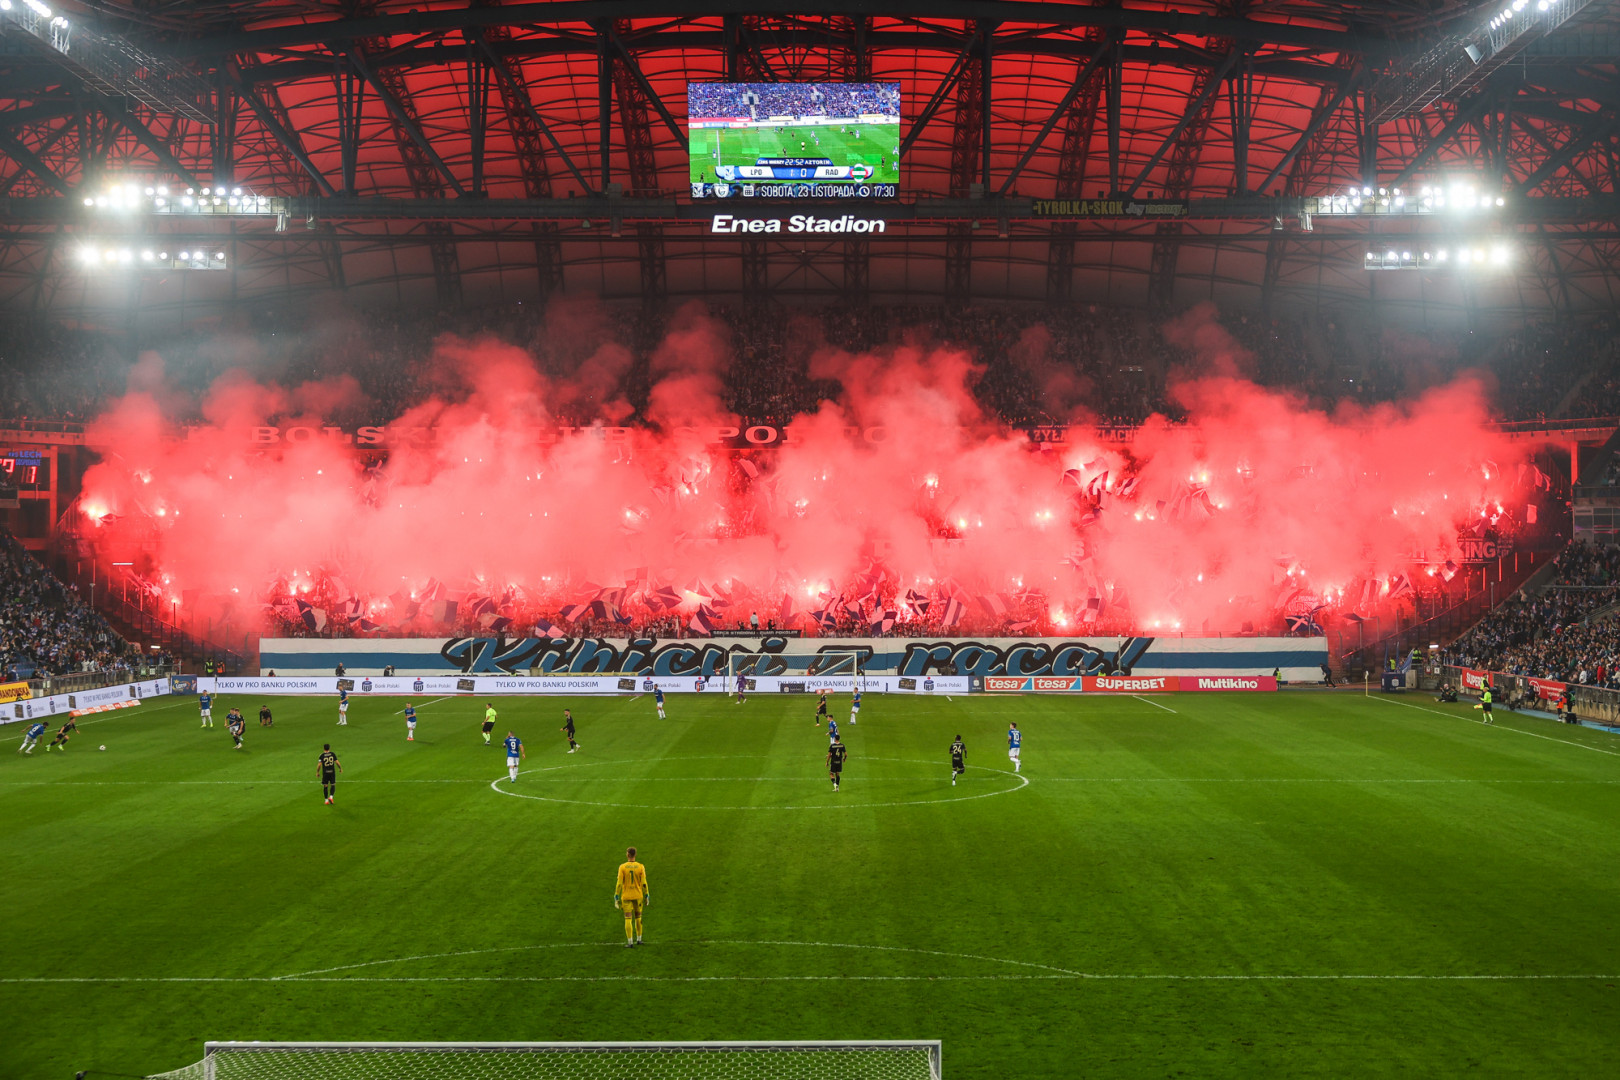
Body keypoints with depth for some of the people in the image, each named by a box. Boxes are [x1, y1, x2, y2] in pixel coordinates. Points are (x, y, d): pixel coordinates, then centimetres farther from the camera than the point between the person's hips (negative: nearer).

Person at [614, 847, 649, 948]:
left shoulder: (622, 867, -8)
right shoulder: (641, 867, -4)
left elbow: (619, 883, -9)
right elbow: (644, 883, -5)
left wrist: (616, 897, -4)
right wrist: (647, 896, 5)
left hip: (626, 896, -2)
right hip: (638, 896, 2)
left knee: (628, 919, 1)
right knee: (638, 917, 18)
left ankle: (630, 942, -3)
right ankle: (638, 939, 25)